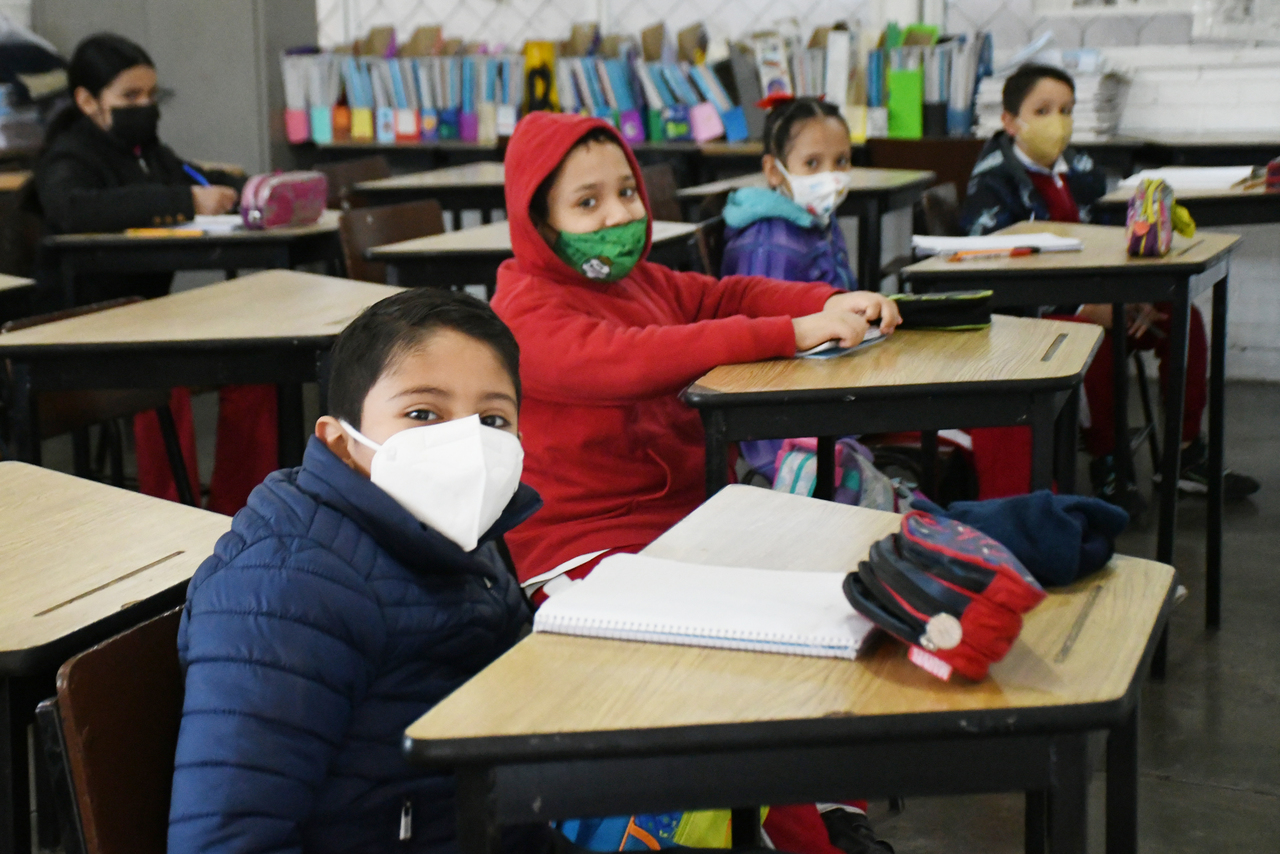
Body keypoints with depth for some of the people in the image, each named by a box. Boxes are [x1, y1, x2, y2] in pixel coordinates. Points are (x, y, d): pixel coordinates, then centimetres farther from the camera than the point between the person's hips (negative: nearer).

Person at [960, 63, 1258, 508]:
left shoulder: (1078, 171, 12)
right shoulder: (993, 184, -11)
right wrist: (1085, 310, -25)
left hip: (1091, 298, 8)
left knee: (1184, 318, -5)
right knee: (1098, 337, -35)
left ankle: (1186, 455, 2)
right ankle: (1105, 464, -19)